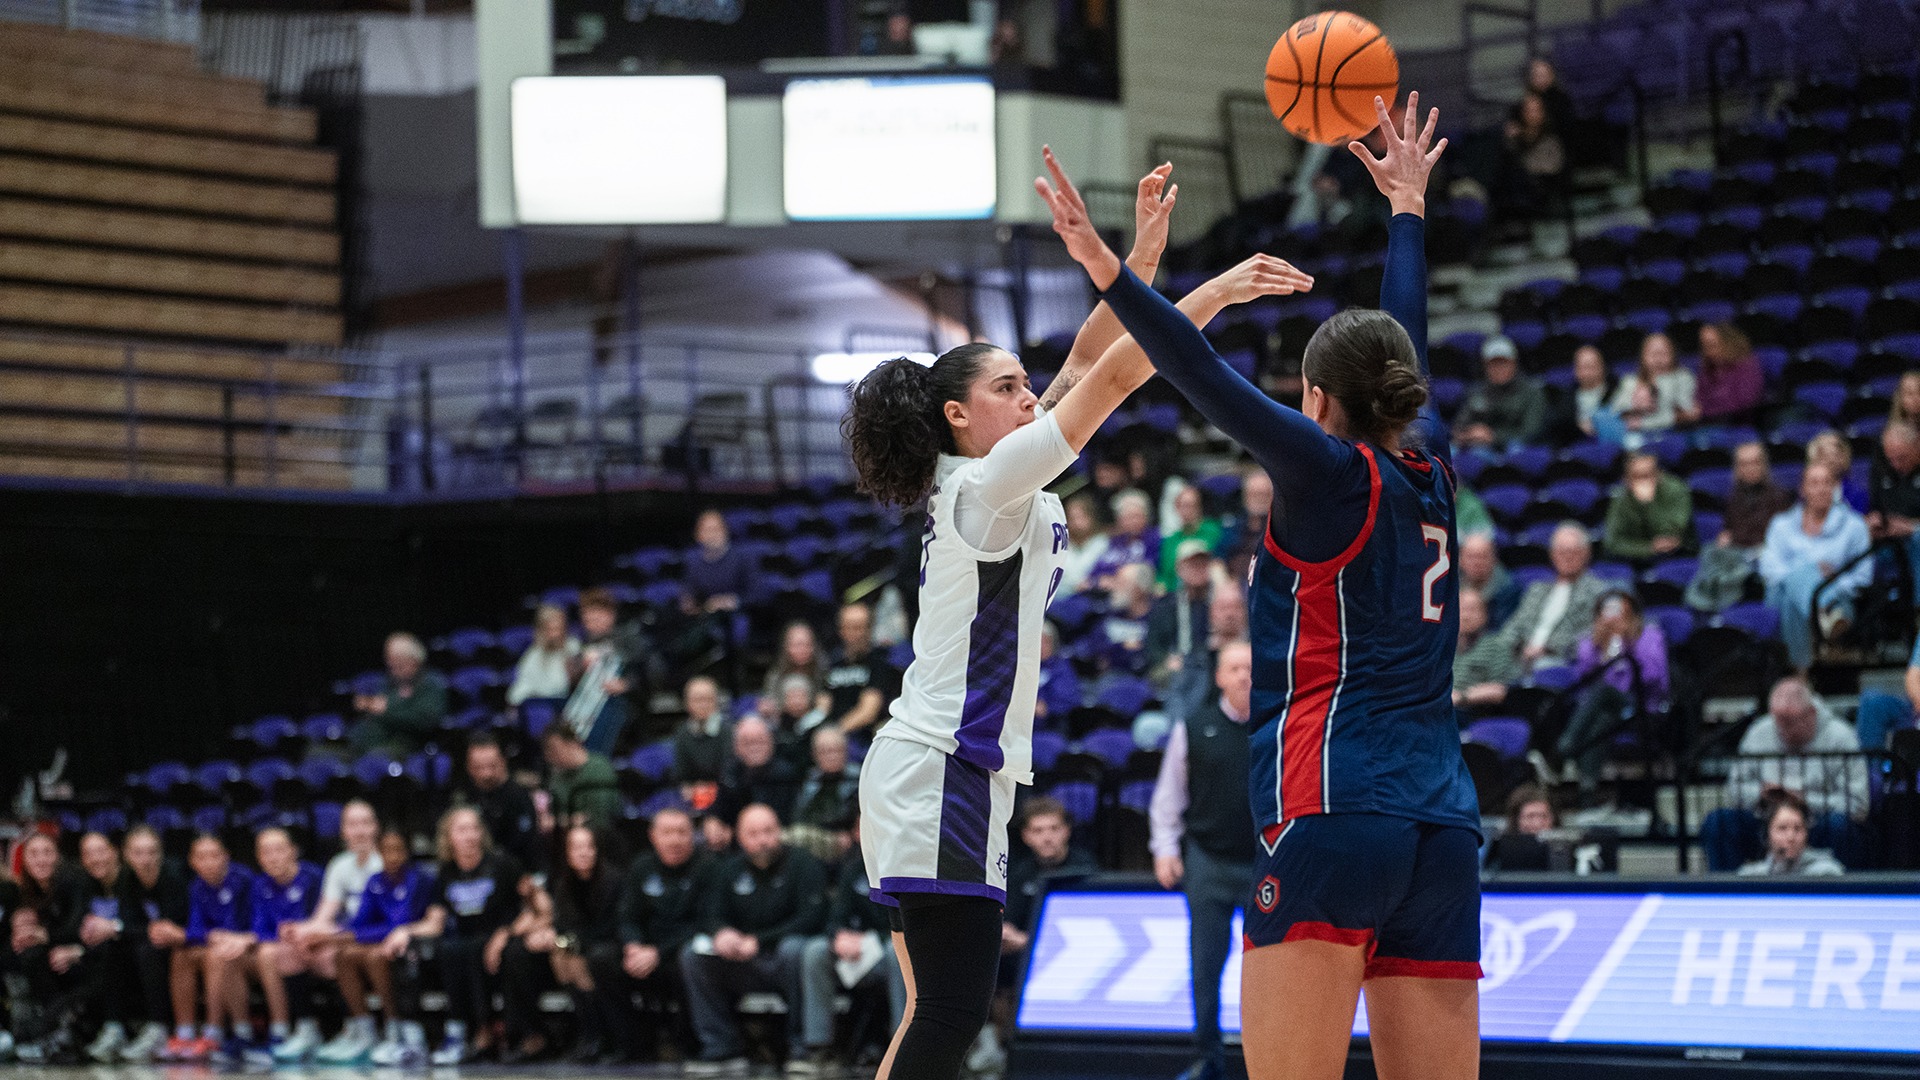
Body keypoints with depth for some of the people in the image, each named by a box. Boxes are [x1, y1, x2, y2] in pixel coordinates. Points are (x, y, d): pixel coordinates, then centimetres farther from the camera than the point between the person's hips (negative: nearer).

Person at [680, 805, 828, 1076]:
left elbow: (811, 919, -16)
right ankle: (720, 1050, -15)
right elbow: (711, 916, 7)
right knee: (693, 953, -15)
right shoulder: (729, 869, 10)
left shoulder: (803, 865, -5)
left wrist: (759, 941, -23)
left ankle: (803, 1048, -27)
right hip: (744, 971, 5)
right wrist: (721, 933, -20)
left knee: (794, 949, -37)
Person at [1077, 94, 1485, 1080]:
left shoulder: (1332, 473, -1)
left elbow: (1210, 381, -11)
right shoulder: (1428, 472, 15)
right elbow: (1405, 344, 30)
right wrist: (1407, 208, 44)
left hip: (1331, 813, -7)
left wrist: (1110, 274, -15)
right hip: (1443, 831, 7)